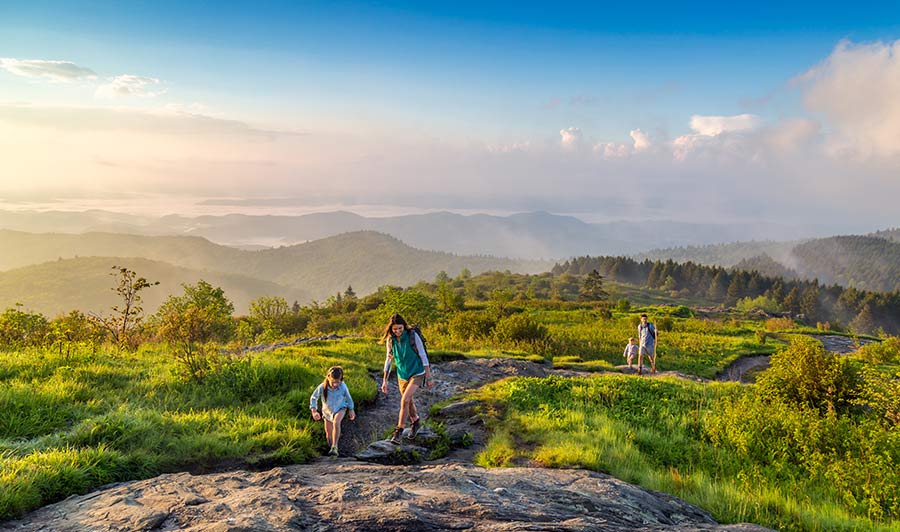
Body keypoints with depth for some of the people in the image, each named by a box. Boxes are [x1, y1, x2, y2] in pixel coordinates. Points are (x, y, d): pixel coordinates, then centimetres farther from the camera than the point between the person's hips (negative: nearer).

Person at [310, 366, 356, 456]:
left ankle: (335, 447, -30)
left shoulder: (343, 387, -26)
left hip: (340, 409, -2)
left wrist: (351, 410, 5)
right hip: (328, 411, 2)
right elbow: (313, 398, -13)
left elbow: (348, 398, -6)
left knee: (336, 422, -33)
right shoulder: (322, 387, -28)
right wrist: (314, 411, -25)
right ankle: (331, 447, 40)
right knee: (328, 434, 11)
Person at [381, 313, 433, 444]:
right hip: (402, 375, 5)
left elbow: (423, 356, -13)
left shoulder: (413, 336, -19)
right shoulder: (390, 340, -7)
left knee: (405, 400, -19)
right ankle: (415, 422, 44)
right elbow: (388, 360, 4)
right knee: (409, 402, 17)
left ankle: (399, 431, -8)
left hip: (417, 374, -4)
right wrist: (385, 381, 6)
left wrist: (429, 377, -11)